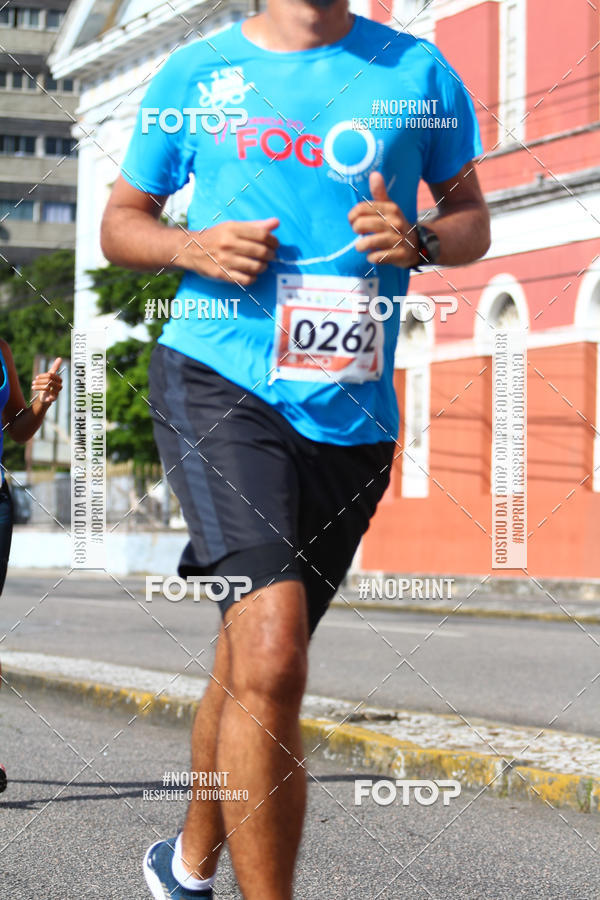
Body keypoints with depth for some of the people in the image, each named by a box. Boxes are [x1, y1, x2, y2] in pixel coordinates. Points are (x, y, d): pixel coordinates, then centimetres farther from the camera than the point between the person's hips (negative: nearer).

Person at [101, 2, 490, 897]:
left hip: (354, 412, 3)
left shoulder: (418, 73, 9)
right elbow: (120, 222, 15)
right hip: (216, 379, -3)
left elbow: (471, 219, 15)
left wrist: (419, 241, -8)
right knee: (270, 659, -21)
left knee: (253, 664, 16)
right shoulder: (194, 73, 7)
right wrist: (193, 246, -7)